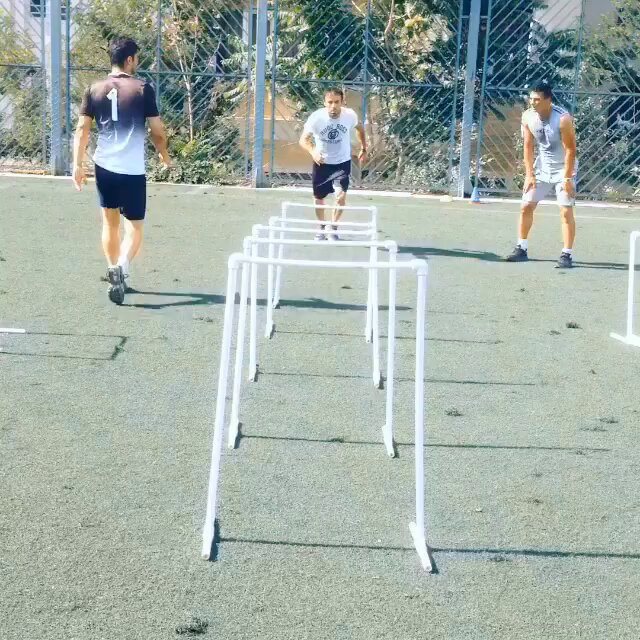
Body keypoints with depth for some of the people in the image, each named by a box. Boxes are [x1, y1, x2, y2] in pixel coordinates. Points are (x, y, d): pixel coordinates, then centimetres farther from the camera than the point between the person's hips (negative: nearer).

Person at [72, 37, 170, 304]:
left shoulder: (94, 89, 3)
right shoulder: (143, 89, -6)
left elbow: (82, 129, 1)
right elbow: (157, 130, -4)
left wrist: (77, 164, 6)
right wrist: (164, 154, 14)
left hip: (104, 167, 4)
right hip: (133, 170, -4)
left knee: (110, 223, 18)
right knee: (134, 227, 3)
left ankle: (113, 272, 27)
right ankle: (121, 266, -22)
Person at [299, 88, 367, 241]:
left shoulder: (350, 115, -17)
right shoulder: (316, 118, -22)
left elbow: (359, 128, 6)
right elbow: (304, 139, -19)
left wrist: (363, 149, 9)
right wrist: (313, 151, -39)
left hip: (342, 162, 0)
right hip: (321, 162, 0)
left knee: (341, 195, -18)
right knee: (318, 197, 11)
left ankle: (333, 228, 4)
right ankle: (322, 228, 36)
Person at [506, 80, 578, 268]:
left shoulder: (563, 119, -26)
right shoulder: (527, 117, -11)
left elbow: (570, 150, -21)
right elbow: (528, 146, -2)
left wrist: (567, 178, -22)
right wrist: (529, 174, -6)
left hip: (563, 168, -5)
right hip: (542, 167, 5)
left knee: (566, 211, -11)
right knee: (526, 206, 5)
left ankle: (567, 255, -6)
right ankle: (521, 249, 17)